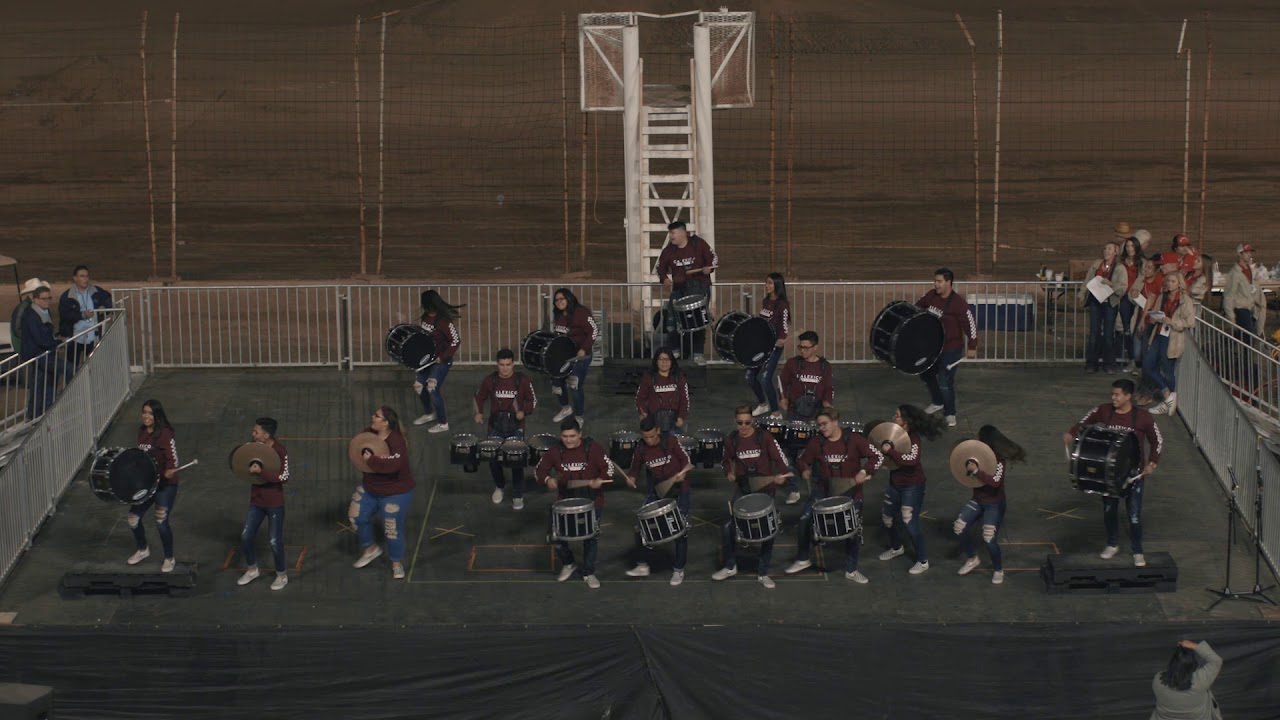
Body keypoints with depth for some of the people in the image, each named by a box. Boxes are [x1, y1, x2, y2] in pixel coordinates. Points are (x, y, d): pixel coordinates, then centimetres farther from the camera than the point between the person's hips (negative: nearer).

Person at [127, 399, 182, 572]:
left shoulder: (165, 433, -16)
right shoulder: (142, 432, 7)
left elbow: (173, 459, -21)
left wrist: (169, 471, -39)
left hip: (166, 484, -7)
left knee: (161, 522, -9)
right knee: (133, 518, 6)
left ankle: (169, 559, 11)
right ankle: (142, 550, 32)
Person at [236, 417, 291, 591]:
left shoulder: (280, 451, -20)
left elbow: (284, 477, -25)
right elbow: (245, 465, 14)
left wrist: (261, 471, -35)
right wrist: (247, 469, -9)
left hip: (274, 503, -6)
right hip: (256, 501, 6)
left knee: (275, 541, 1)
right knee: (245, 536, 8)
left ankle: (282, 575, 20)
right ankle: (252, 569, 30)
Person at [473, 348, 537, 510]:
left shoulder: (522, 380, -7)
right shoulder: (490, 380, -2)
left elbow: (532, 401, 3)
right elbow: (480, 397, 14)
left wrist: (523, 412, -14)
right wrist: (479, 413, -1)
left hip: (516, 425, -2)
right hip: (495, 425, 2)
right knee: (493, 458, 1)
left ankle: (518, 495, 5)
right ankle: (499, 486, 30)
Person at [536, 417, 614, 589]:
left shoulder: (593, 448, -12)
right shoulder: (555, 451, -5)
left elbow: (608, 467, -8)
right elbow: (540, 468, 3)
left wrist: (600, 480, -29)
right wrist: (547, 479, -19)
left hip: (591, 501, -2)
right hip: (565, 500, 2)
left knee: (590, 537, 4)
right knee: (556, 536, -4)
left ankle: (589, 573, 24)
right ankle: (568, 564, 24)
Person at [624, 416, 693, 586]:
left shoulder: (671, 442, -14)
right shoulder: (641, 450, -6)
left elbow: (686, 461, -6)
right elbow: (636, 469, 6)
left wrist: (682, 473, -26)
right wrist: (632, 479, -16)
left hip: (678, 490, -3)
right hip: (655, 492, 3)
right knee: (640, 526, -4)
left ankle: (678, 570, 10)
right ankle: (642, 566, 11)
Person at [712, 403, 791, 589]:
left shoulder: (765, 438, -11)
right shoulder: (731, 440, -2)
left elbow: (780, 460, -12)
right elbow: (727, 459, 16)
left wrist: (780, 476, -30)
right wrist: (729, 473, -3)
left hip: (765, 490, -2)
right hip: (742, 490, 2)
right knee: (728, 528, -4)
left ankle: (763, 573, 14)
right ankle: (730, 566, 18)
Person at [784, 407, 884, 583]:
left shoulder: (854, 440, -16)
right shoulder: (817, 442, -7)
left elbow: (878, 456, -14)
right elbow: (804, 459, 7)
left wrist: (864, 472, -28)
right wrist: (805, 470, -14)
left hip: (850, 491, -2)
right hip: (823, 489, 2)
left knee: (854, 530, 5)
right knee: (804, 521, -7)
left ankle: (851, 570, 23)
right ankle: (802, 559, 15)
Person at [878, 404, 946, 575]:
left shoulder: (913, 439, -23)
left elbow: (911, 460, -39)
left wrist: (890, 451, -36)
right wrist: (883, 448, -4)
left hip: (912, 486, -9)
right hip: (895, 483, 9)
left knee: (910, 522, -4)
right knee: (887, 516, 19)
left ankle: (923, 561, 11)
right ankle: (896, 547, 45)